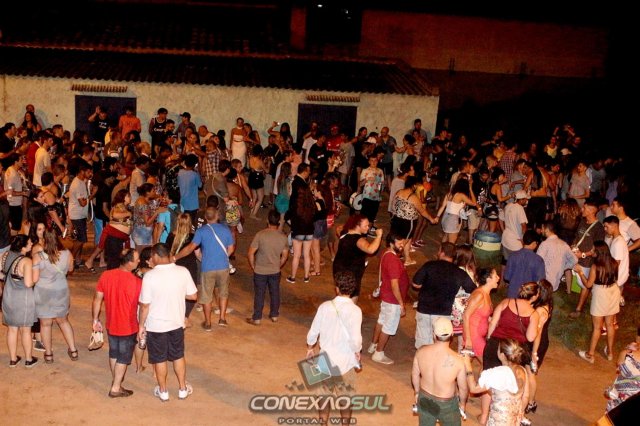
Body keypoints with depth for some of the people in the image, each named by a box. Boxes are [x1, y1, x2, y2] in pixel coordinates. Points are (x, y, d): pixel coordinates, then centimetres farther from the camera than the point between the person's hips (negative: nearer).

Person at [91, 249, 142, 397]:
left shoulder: (105, 275, -11)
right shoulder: (136, 282, -23)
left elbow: (97, 300, -3)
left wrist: (96, 319, 10)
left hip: (111, 325, 5)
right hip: (128, 328, -4)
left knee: (114, 354, 24)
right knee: (123, 358, 13)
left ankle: (115, 380, 40)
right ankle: (115, 388, 21)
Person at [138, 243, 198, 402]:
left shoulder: (150, 276, -21)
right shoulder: (183, 271, -12)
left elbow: (145, 305, -15)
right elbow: (193, 295, -1)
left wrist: (141, 326, -3)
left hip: (156, 326, -3)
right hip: (177, 323, 3)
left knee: (160, 359, 15)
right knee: (178, 356, 21)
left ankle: (163, 391, 30)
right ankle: (183, 389, 32)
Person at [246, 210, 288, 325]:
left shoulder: (260, 235, -19)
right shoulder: (283, 237, -7)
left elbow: (250, 253, -16)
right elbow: (285, 256, 2)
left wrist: (253, 266, -1)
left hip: (260, 271, -3)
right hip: (275, 271, 3)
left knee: (259, 294, 9)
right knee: (275, 293, 18)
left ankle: (256, 318, 18)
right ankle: (274, 315, 31)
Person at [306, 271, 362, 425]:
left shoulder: (325, 306, -9)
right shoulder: (354, 310, -19)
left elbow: (313, 333, -3)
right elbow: (355, 339, -26)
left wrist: (310, 349, 15)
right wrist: (357, 352, -5)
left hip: (325, 360, 3)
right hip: (345, 362, -2)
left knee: (325, 395, 20)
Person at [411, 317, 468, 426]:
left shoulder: (421, 352, -20)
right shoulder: (458, 360, -30)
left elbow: (415, 374, -2)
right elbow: (463, 388, -15)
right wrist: (462, 403, 6)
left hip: (425, 399, 3)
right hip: (446, 404, -3)